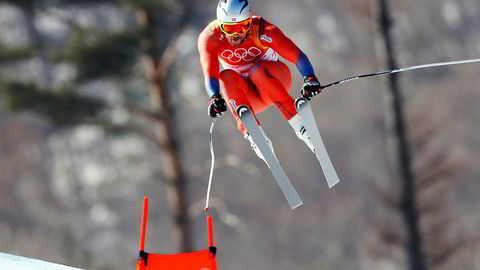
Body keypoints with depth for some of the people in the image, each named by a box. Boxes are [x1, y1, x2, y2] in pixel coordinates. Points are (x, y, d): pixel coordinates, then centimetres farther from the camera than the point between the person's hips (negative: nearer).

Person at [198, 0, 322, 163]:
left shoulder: (262, 31, -25)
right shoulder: (209, 38, -20)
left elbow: (298, 56, -29)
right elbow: (210, 74, -29)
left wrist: (310, 78, -48)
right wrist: (214, 97, -49)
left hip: (276, 79, -2)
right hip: (249, 96, 2)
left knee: (258, 70, -34)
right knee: (226, 77, -29)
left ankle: (299, 125, -33)